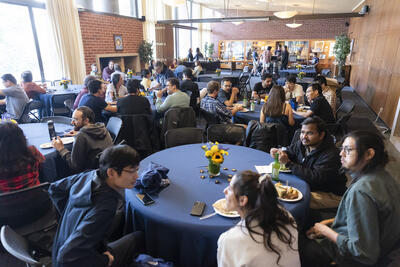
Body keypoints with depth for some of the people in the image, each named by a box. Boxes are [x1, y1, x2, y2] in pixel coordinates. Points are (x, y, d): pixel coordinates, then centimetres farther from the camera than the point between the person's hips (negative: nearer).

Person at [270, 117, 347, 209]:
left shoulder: (330, 155, -24)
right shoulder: (302, 144, 1)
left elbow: (315, 178, -32)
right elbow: (289, 151, 19)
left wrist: (288, 163, -30)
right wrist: (279, 152, -7)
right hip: (307, 186, 8)